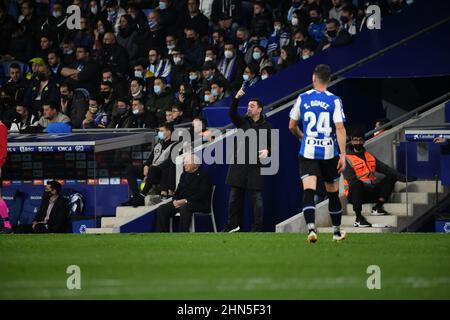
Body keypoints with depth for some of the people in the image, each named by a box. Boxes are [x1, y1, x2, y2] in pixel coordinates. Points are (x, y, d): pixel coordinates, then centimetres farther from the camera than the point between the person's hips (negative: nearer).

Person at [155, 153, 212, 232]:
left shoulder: (204, 175, -3)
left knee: (184, 208, -40)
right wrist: (175, 201, -3)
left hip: (199, 204, -7)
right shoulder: (184, 175, 20)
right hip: (181, 202, 7)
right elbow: (178, 191, 21)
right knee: (162, 209, -13)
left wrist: (185, 200, -19)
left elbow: (202, 195, -13)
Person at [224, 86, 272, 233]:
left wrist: (267, 151, -17)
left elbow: (272, 144, 6)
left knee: (257, 197, -4)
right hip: (239, 164, 3)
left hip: (255, 166, -3)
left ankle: (257, 227, 1)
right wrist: (236, 98, -23)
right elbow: (232, 114, -10)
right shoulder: (242, 122, 7)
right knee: (235, 196, 8)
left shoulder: (266, 126, 3)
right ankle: (234, 224, 20)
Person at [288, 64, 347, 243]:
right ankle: (337, 231, 29)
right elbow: (340, 128, -11)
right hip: (329, 152, 0)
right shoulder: (334, 101, -4)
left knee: (308, 191, -9)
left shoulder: (302, 98, 2)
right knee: (333, 193, 15)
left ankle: (311, 228, -29)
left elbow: (292, 126, 10)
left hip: (307, 152, 0)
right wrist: (343, 155, -11)